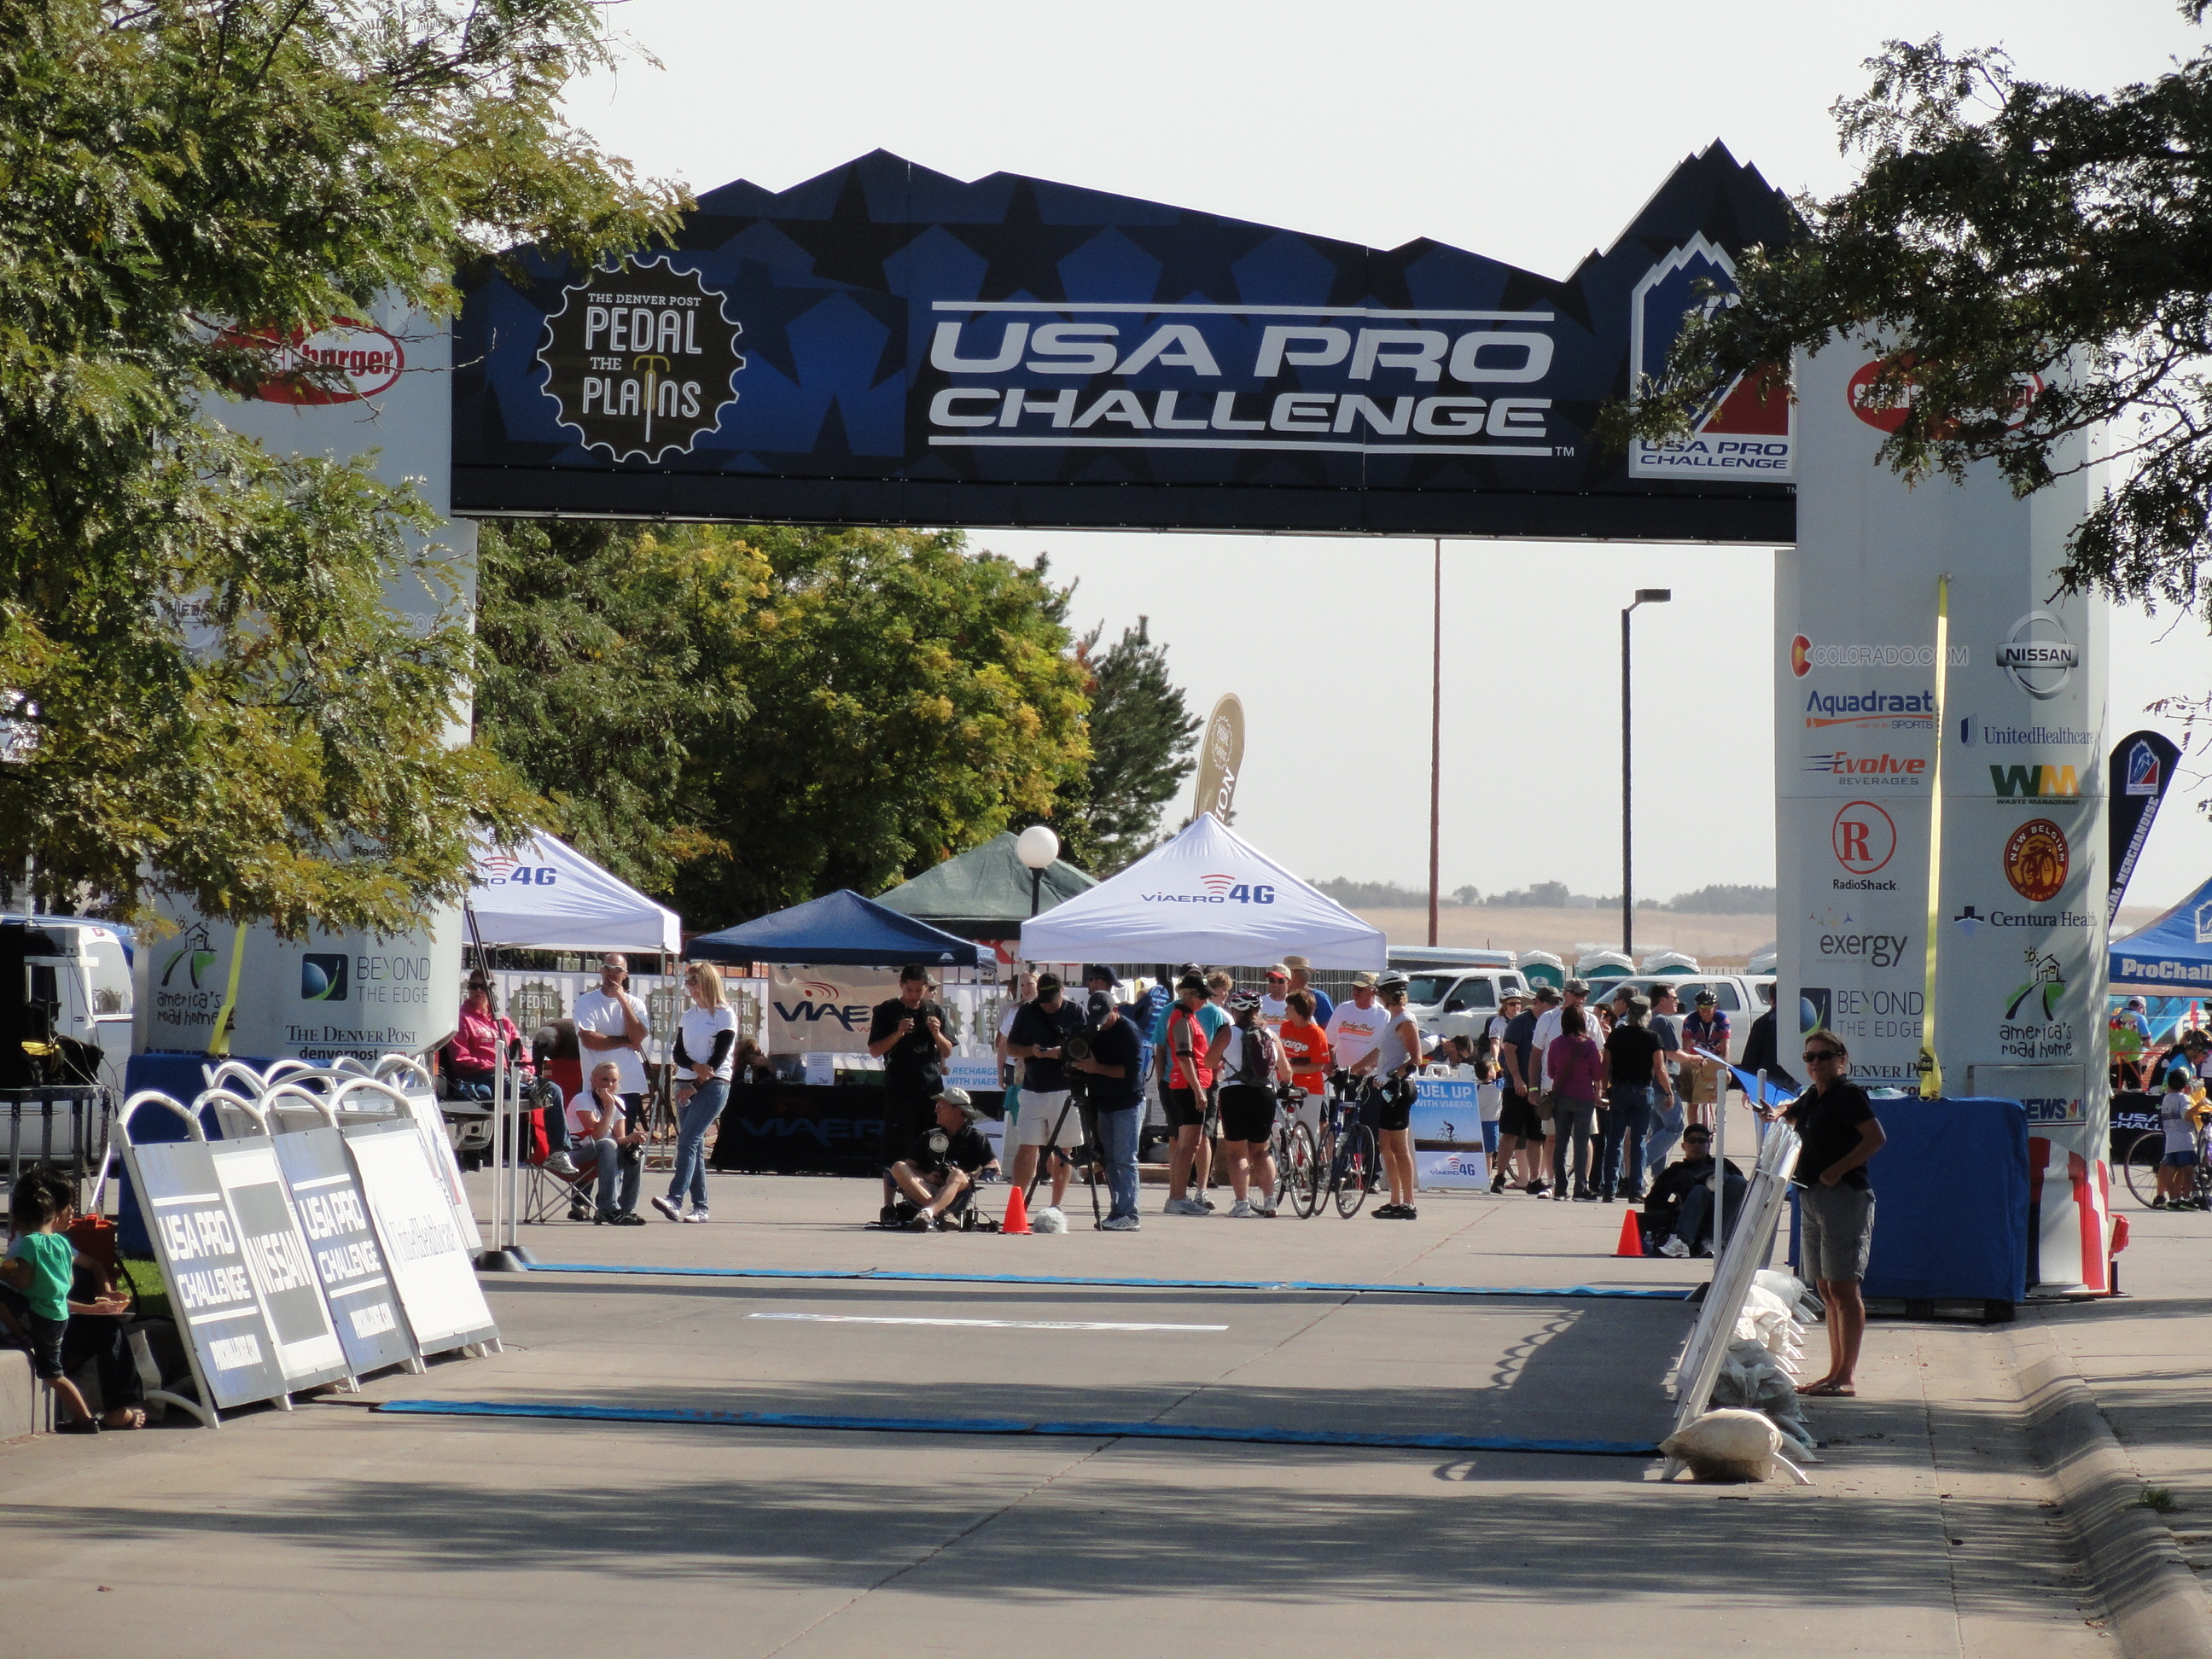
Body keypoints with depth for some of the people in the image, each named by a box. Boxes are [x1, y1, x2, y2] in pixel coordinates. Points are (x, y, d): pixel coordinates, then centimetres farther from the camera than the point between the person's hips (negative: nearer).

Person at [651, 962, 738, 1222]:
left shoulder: (725, 1015, -3)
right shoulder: (688, 1016, 16)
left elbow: (719, 1057, -8)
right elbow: (679, 1053, 9)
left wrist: (694, 1086, -12)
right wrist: (695, 1066, -13)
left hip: (713, 1085, -7)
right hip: (686, 1085, 7)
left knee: (688, 1140, -20)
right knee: (694, 1145, 2)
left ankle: (674, 1199, -32)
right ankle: (700, 1208, 4)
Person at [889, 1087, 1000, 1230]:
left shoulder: (974, 1137, 17)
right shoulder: (928, 1137, 26)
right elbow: (909, 1166, 16)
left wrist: (968, 1176, -12)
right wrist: (925, 1177, -6)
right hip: (925, 1190, 3)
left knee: (956, 1175, -37)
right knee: (898, 1168, -22)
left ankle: (927, 1213, -66)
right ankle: (938, 1213, -43)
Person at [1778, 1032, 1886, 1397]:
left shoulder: (1847, 1093, -10)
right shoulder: (1811, 1097, 16)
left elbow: (1876, 1137, -20)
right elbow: (1790, 1113, 39)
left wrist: (1837, 1170, -19)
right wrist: (1774, 1114, 15)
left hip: (1843, 1195, -10)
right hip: (1811, 1197, 10)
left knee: (1843, 1288, -9)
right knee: (1827, 1291, 11)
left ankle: (1845, 1378, -10)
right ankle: (1835, 1372, 16)